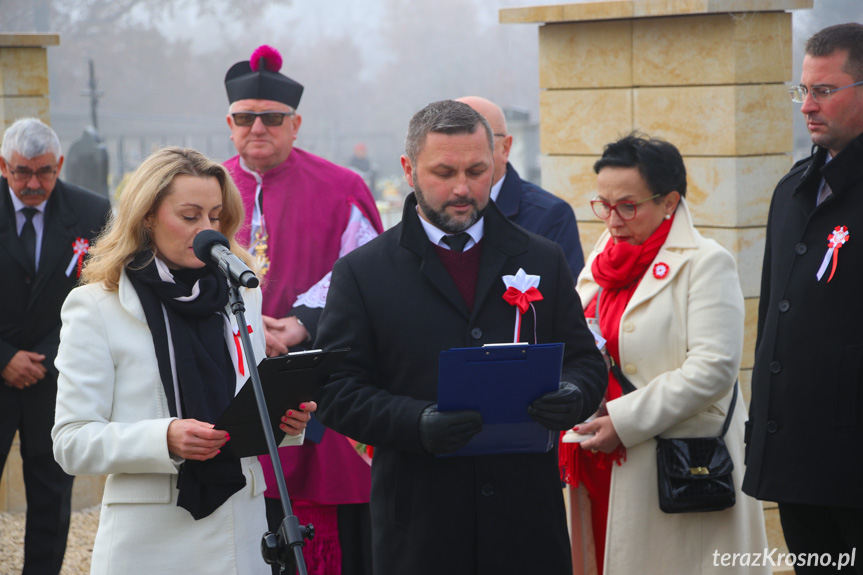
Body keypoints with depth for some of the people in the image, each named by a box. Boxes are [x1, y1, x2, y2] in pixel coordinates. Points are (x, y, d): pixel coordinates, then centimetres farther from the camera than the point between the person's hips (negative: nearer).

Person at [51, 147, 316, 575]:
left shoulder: (243, 295, 12)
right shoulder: (96, 307, -2)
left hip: (241, 529, 4)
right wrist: (165, 439, -23)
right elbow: (71, 443, -8)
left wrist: (286, 420, -4)